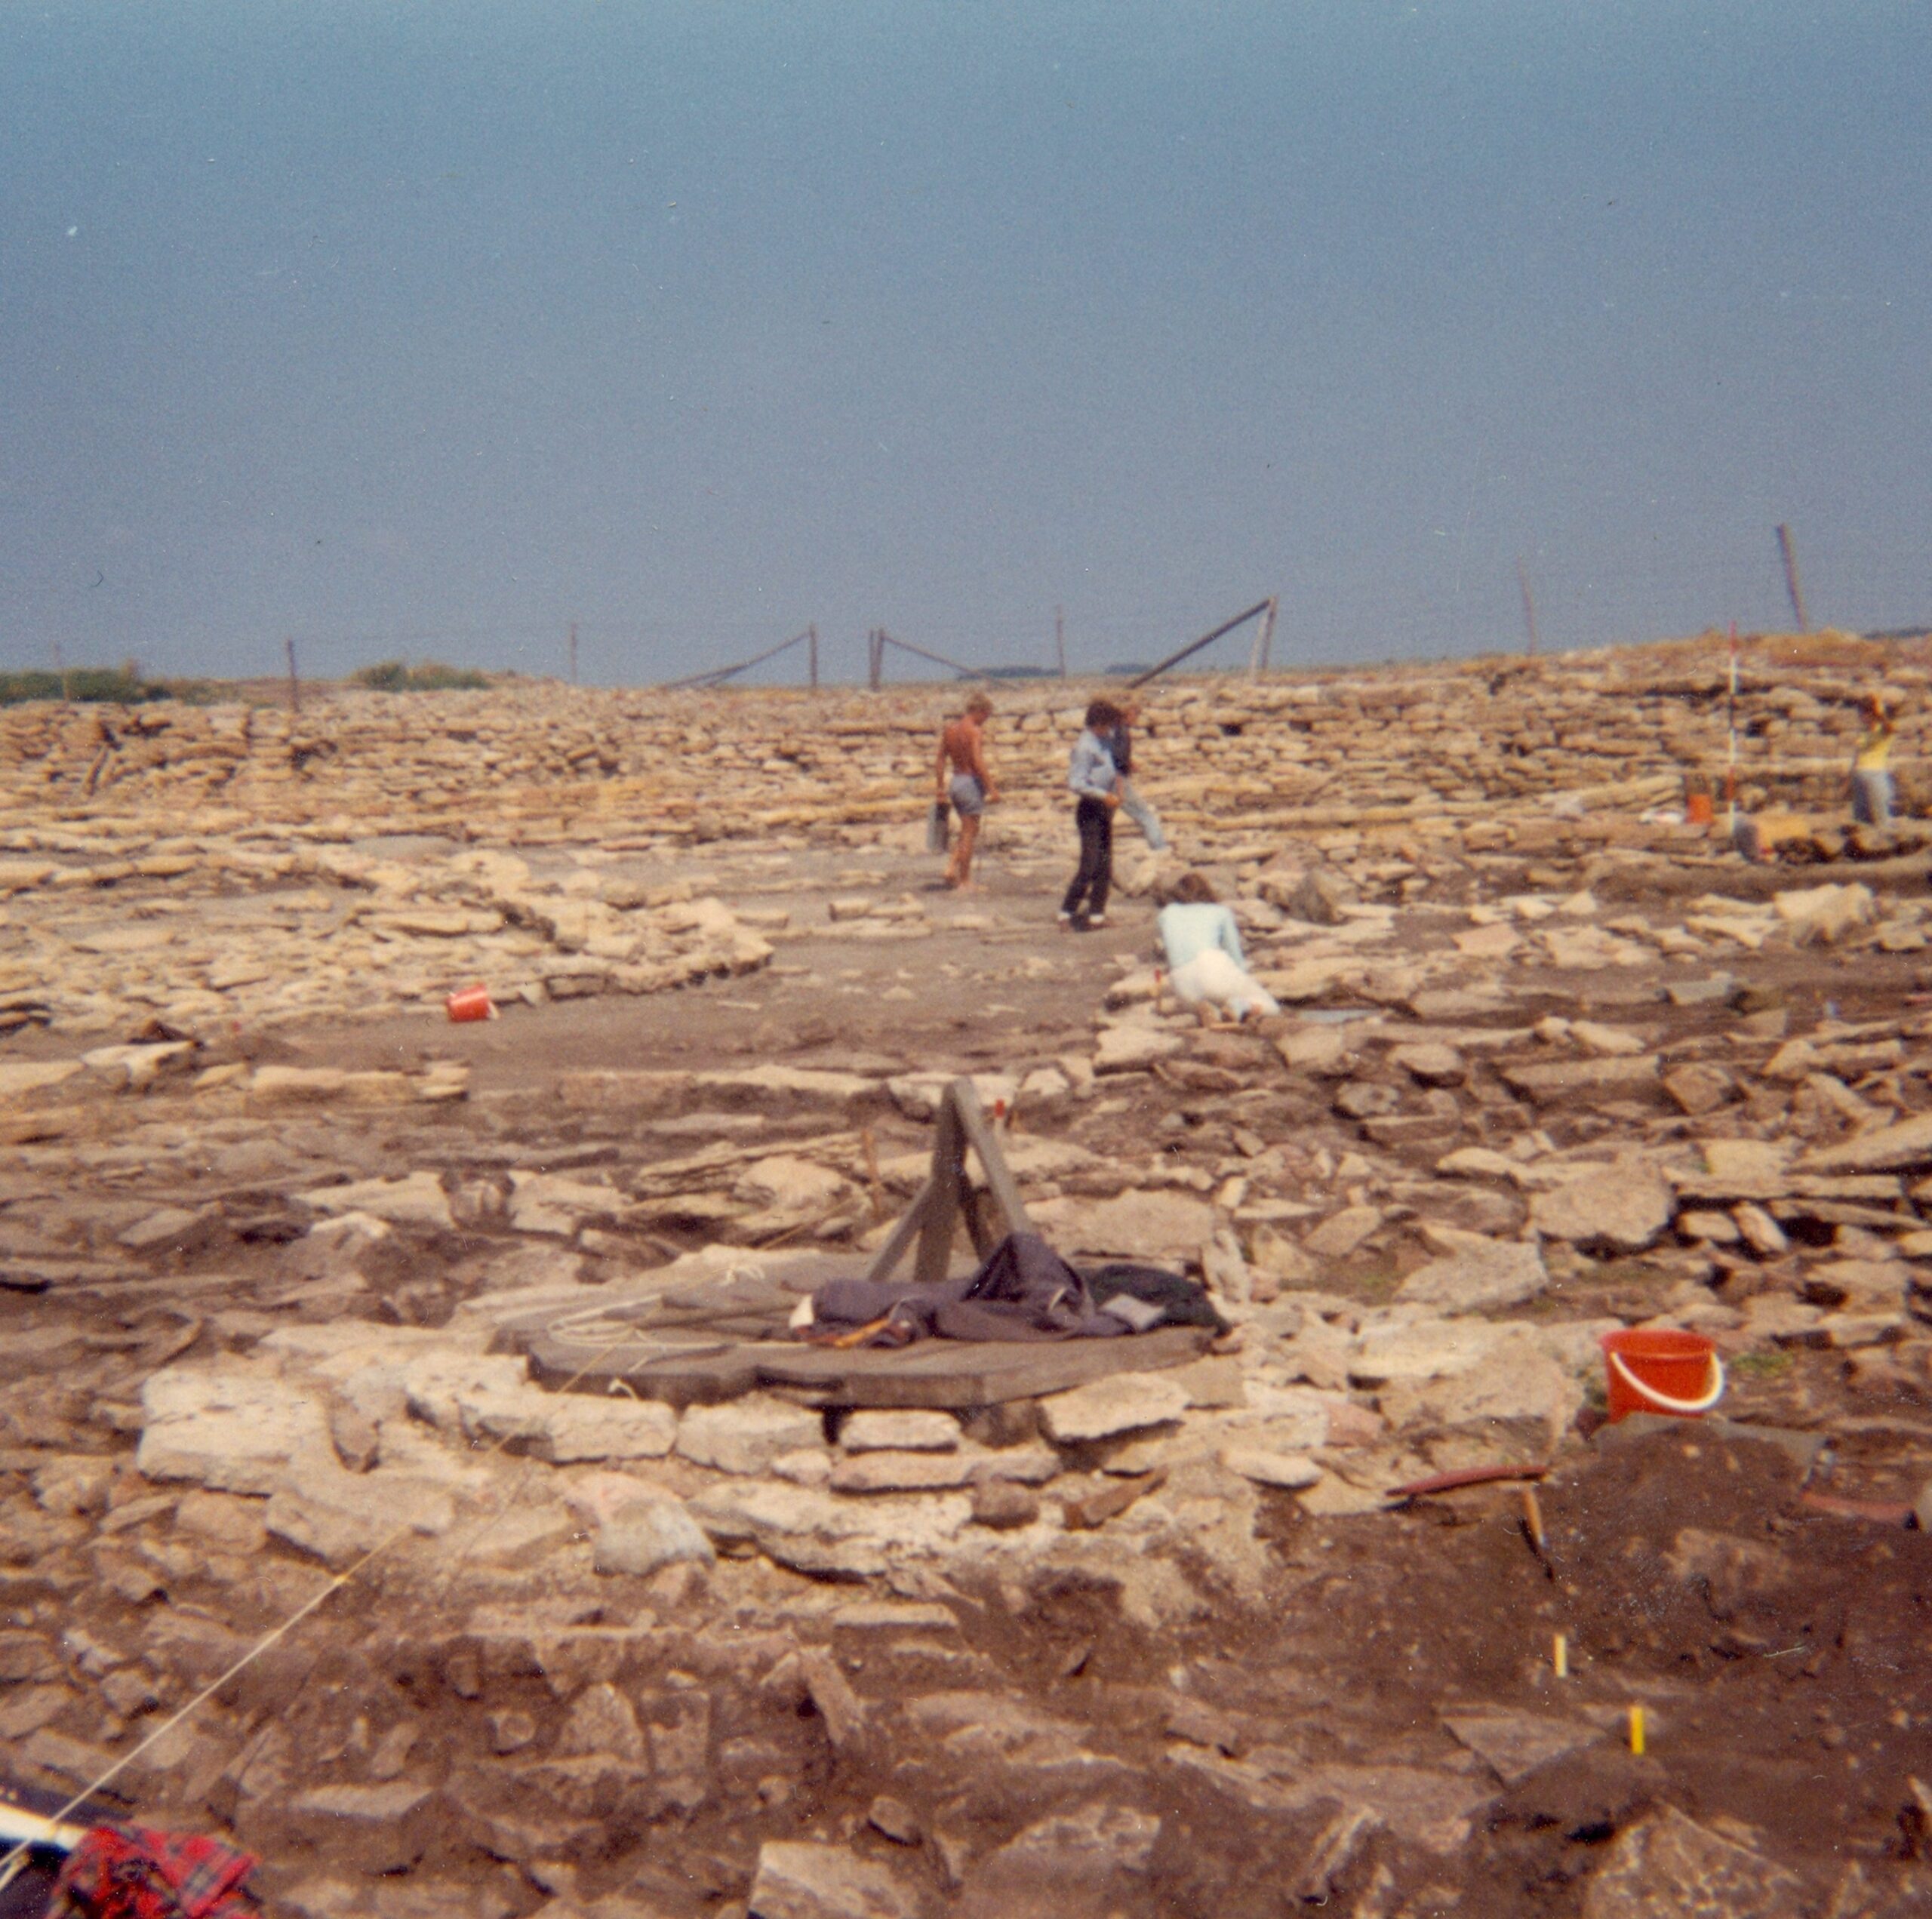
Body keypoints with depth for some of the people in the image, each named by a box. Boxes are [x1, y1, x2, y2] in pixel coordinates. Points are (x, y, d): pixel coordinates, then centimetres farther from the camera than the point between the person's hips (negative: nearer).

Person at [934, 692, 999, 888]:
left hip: (954, 782, 7)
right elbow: (978, 763, -21)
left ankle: (952, 866, 6)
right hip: (971, 782, -7)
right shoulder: (975, 731, -14)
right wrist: (992, 789, -16)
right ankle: (964, 881, 4)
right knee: (970, 833, 1)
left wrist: (940, 787, 15)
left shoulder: (948, 728, 8)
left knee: (966, 830, 21)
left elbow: (940, 760, 10)